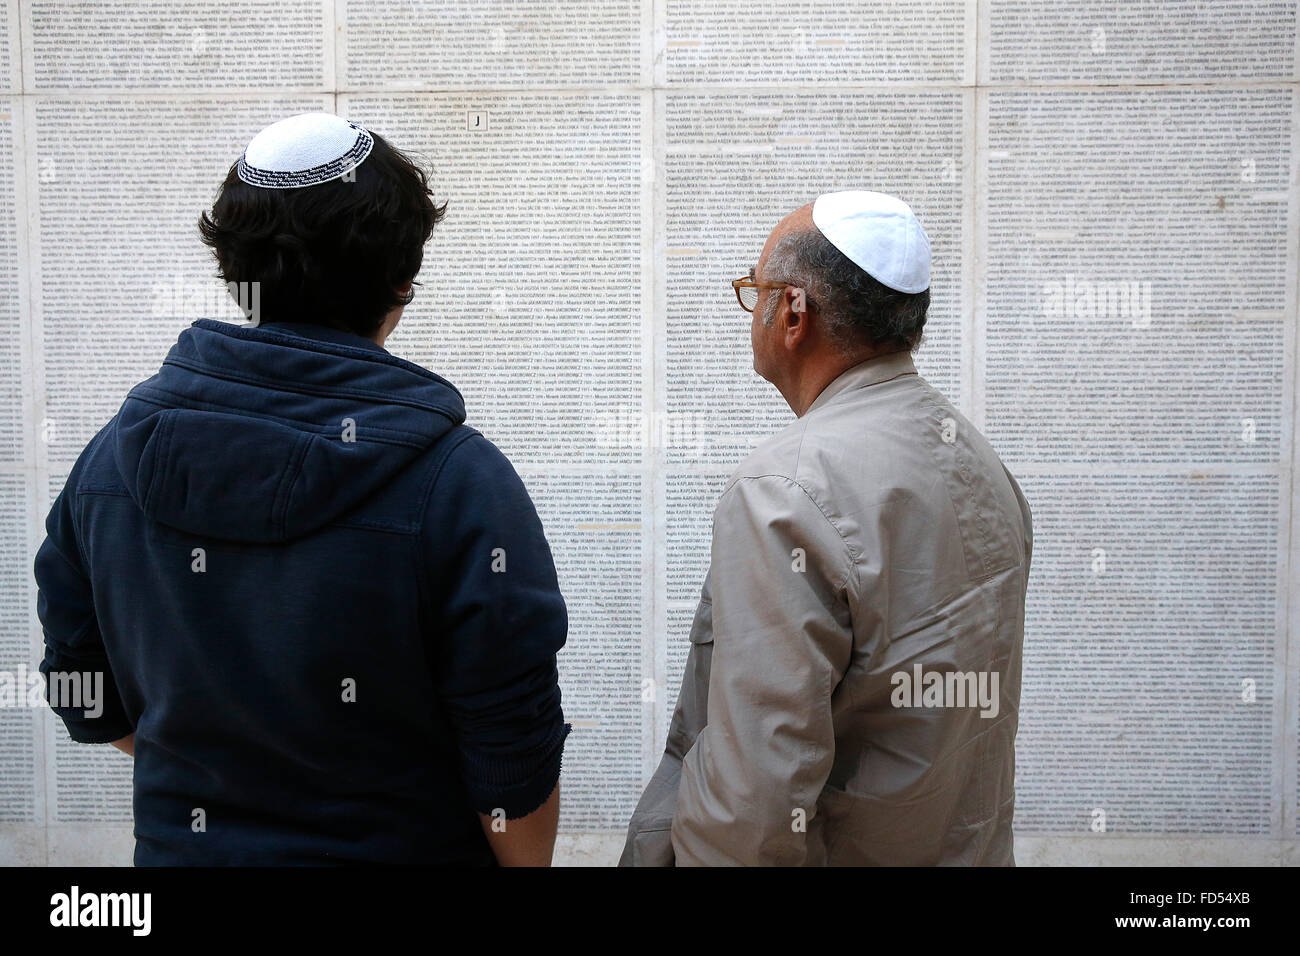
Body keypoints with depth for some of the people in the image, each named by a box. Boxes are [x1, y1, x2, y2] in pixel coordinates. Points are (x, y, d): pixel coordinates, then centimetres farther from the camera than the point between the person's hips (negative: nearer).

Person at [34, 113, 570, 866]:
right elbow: (514, 765, -20)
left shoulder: (110, 456, -9)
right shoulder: (462, 482, -25)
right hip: (400, 845, -3)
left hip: (183, 842, 4)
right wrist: (529, 860, -1)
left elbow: (93, 709, 2)